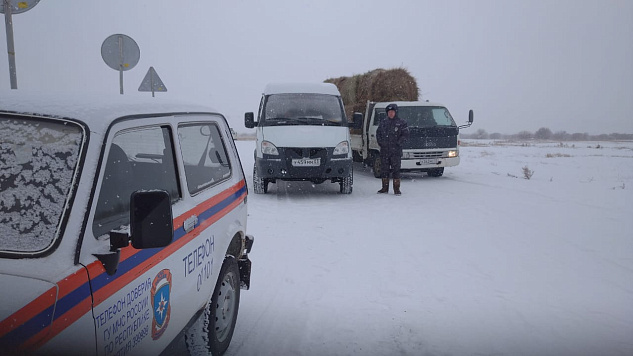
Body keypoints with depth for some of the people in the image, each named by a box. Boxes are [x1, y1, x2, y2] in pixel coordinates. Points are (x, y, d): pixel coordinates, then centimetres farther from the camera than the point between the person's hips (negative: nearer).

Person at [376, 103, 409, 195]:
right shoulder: (383, 122, 12)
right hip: (384, 150, 4)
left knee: (396, 169, -3)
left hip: (396, 151, -4)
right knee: (384, 169, 8)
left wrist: (398, 143, -11)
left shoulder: (401, 123, 1)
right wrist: (380, 142, 2)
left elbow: (405, 134, -2)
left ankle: (396, 189, 3)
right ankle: (385, 188, 18)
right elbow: (378, 133, 16)